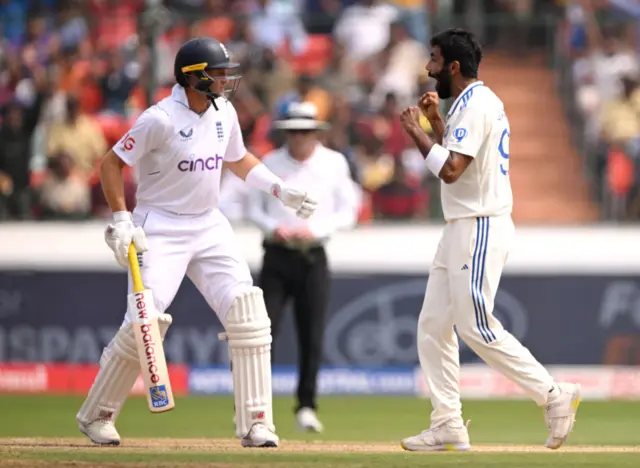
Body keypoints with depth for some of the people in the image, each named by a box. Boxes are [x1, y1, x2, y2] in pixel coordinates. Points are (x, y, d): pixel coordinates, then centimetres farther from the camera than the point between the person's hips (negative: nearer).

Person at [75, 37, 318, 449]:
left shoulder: (224, 113, 4)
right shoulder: (161, 119, -17)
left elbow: (238, 159, 21)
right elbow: (111, 163, -12)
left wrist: (281, 190, 9)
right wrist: (121, 220, -19)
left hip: (210, 227, 6)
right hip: (161, 229, -6)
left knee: (247, 313, -9)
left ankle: (256, 422, -5)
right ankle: (97, 414, 5)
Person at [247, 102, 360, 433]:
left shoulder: (334, 164, 3)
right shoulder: (270, 163, 5)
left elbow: (348, 213, 2)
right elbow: (254, 208, 8)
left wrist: (314, 229, -14)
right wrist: (273, 228, -13)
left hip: (313, 258, 0)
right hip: (277, 256, 0)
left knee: (312, 337, -2)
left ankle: (306, 407, 9)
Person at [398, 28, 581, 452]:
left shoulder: (476, 104, -16)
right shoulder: (477, 103, 16)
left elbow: (451, 170, -25)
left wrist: (416, 131, -14)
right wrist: (436, 122, 19)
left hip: (480, 229, -10)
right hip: (462, 229, 10)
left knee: (477, 328, -9)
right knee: (434, 324, 7)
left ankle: (555, 396, -3)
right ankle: (448, 426, 6)